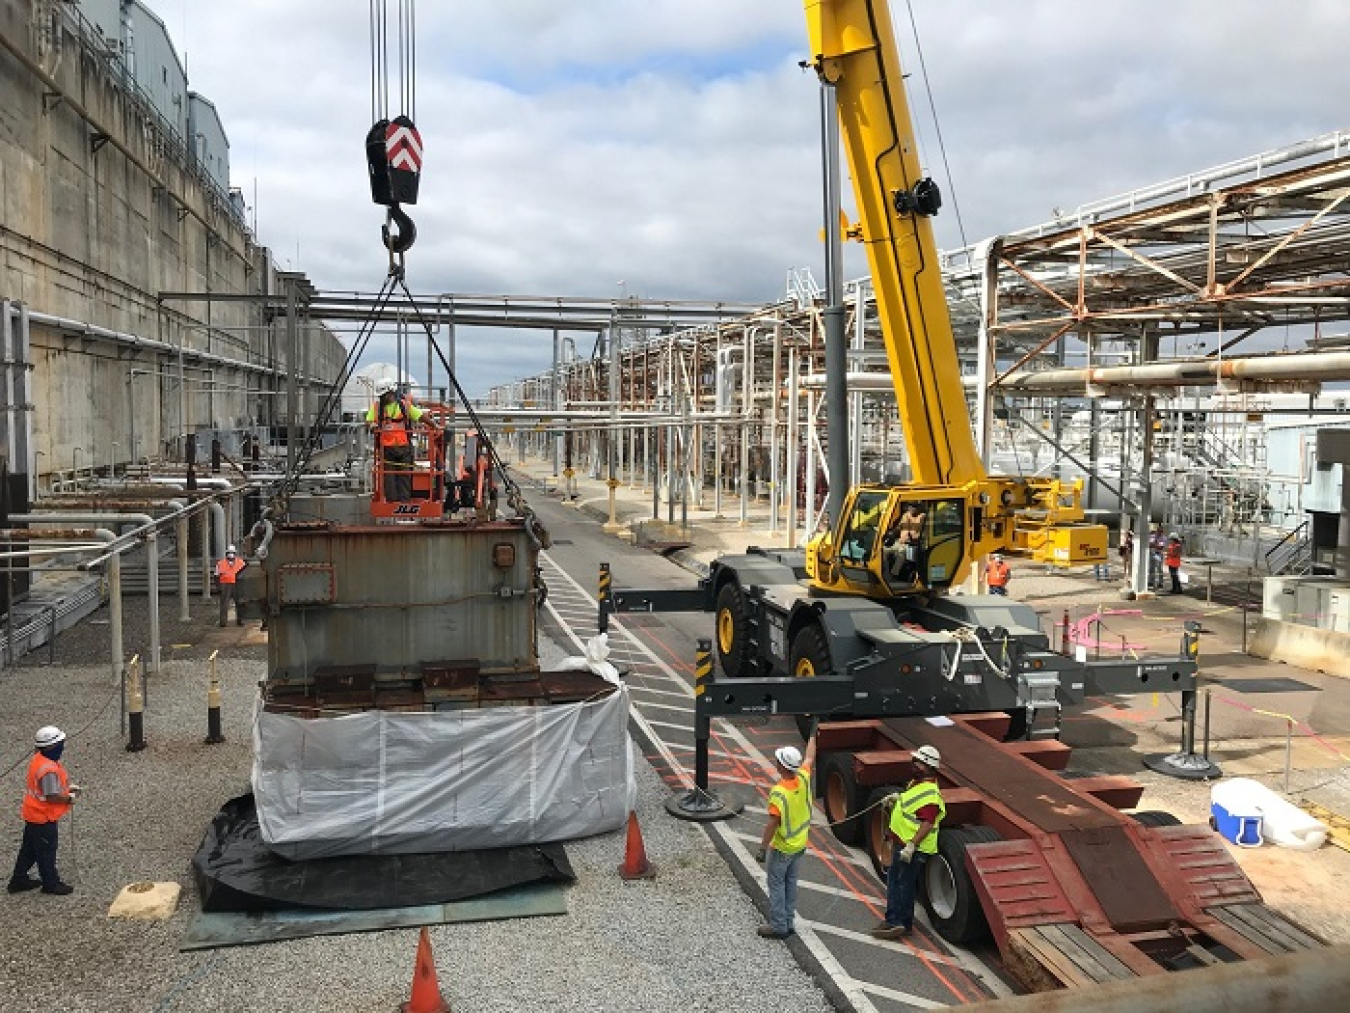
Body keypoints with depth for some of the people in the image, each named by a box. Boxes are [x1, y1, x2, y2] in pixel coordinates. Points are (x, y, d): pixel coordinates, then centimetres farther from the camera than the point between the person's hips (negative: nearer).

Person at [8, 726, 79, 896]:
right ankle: (51, 884, 23)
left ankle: (19, 880, 36)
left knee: (29, 849, 23)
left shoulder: (38, 758, -1)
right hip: (44, 818, -9)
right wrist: (69, 798, -12)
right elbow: (52, 796, -29)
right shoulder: (49, 769, -32)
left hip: (33, 814, 9)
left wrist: (68, 788, 6)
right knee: (46, 852, 8)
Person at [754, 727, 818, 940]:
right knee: (790, 883, 18)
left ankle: (778, 926, 11)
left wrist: (762, 848, -20)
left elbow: (772, 824, -28)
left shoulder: (779, 793, -29)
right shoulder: (803, 779, -10)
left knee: (776, 884, 6)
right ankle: (788, 923, 26)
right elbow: (809, 759, 9)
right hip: (799, 845, 7)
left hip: (781, 848, -7)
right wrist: (812, 735, 23)